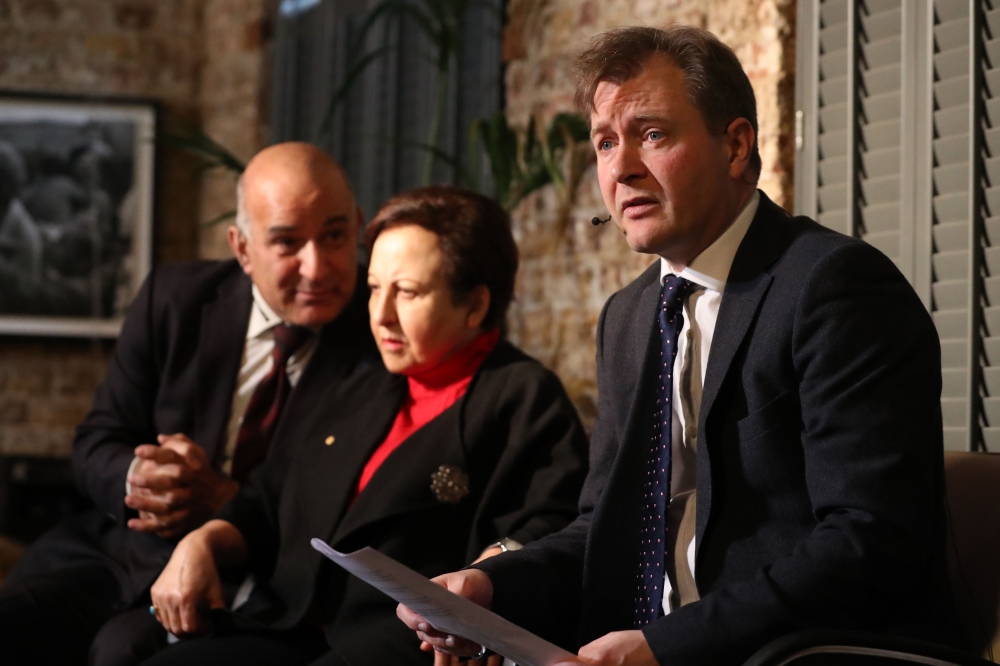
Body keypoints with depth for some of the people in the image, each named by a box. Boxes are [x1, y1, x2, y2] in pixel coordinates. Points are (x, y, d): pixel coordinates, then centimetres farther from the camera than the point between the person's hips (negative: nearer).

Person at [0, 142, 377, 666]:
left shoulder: (383, 342, -7)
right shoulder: (174, 298, 5)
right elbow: (97, 445, 9)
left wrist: (224, 498, -21)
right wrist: (140, 481, -16)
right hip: (122, 549, 4)